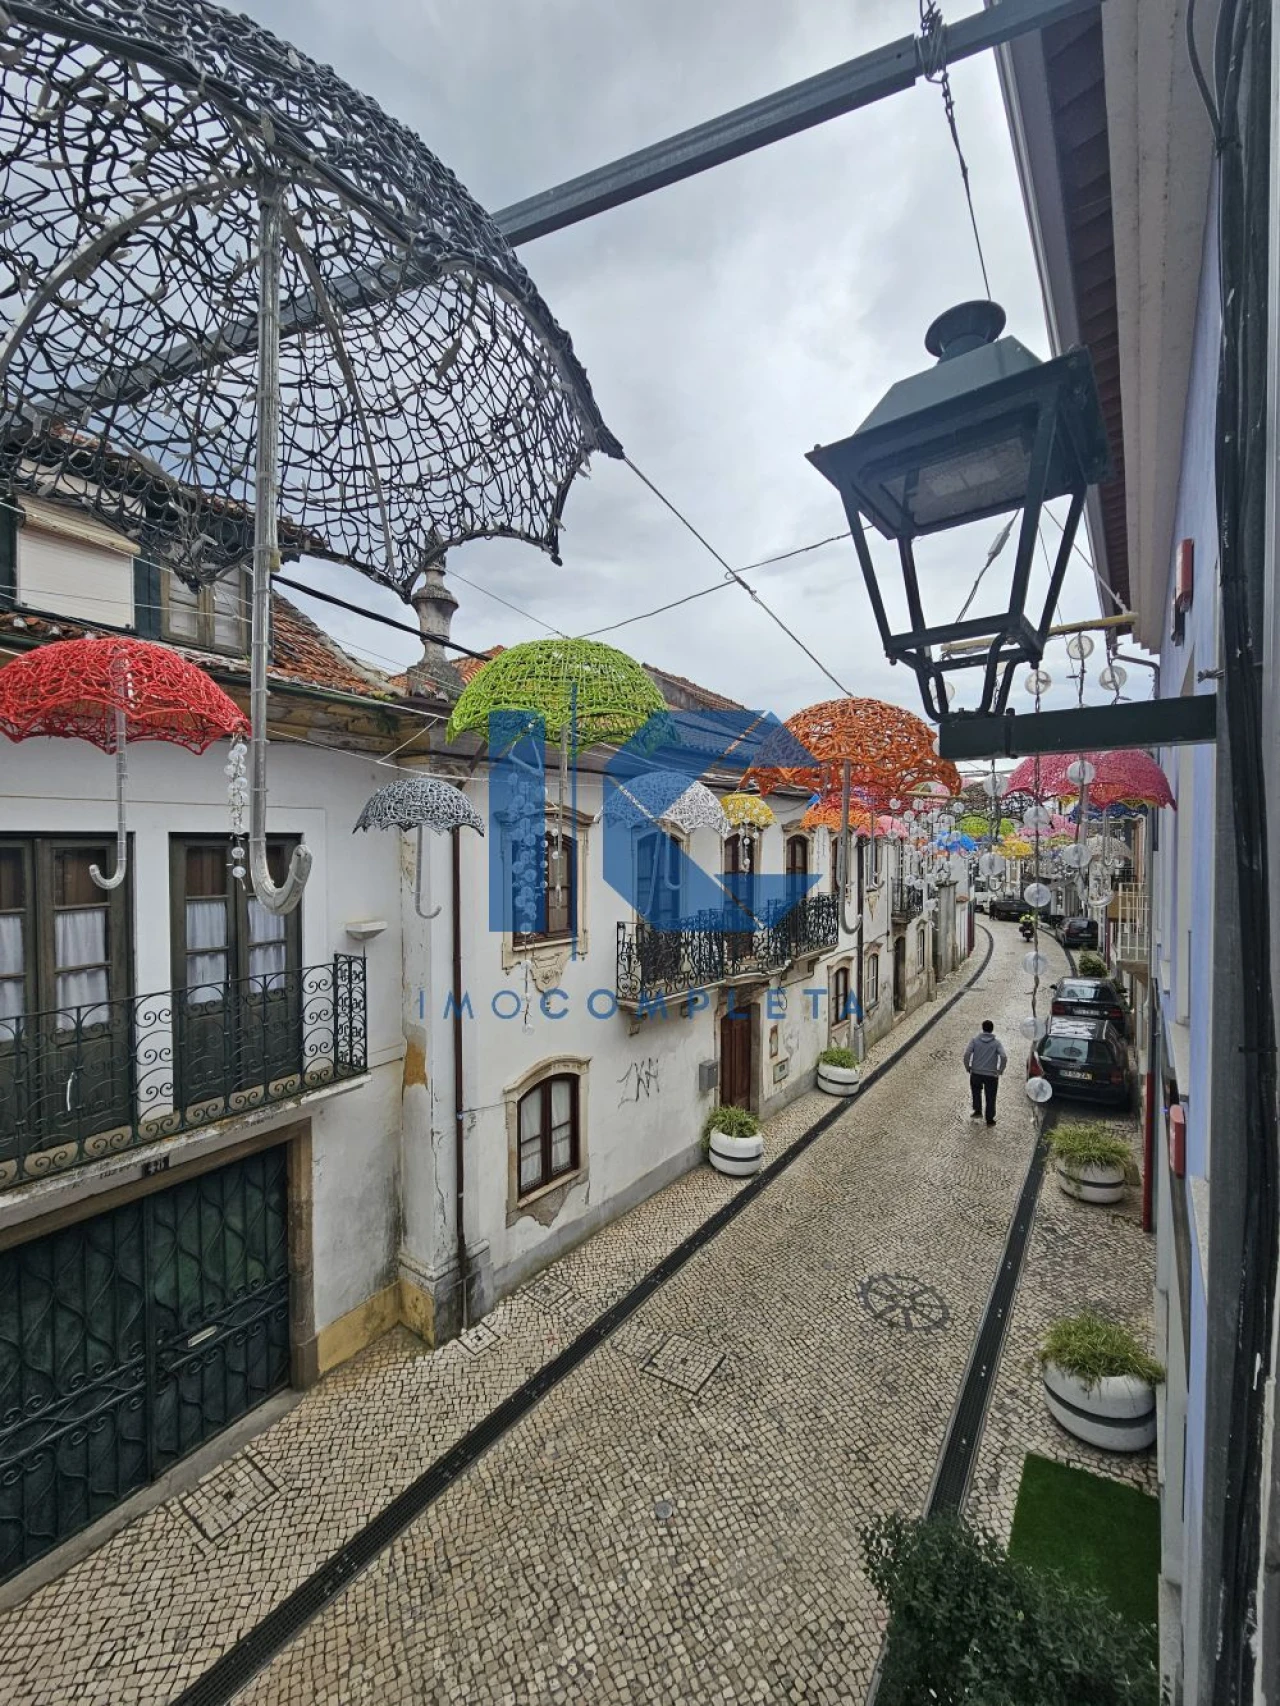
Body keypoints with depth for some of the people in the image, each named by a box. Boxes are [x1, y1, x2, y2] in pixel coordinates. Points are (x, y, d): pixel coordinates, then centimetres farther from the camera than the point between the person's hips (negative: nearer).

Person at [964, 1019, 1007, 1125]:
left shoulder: (975, 1040, -4)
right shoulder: (997, 1042, -5)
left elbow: (967, 1054, -12)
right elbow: (1004, 1057, -18)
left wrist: (968, 1067, 2)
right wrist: (1000, 1070, -3)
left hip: (976, 1073, 1)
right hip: (991, 1075, 0)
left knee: (976, 1092, 27)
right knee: (990, 1098, 14)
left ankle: (977, 1111, 23)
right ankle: (990, 1120, 22)